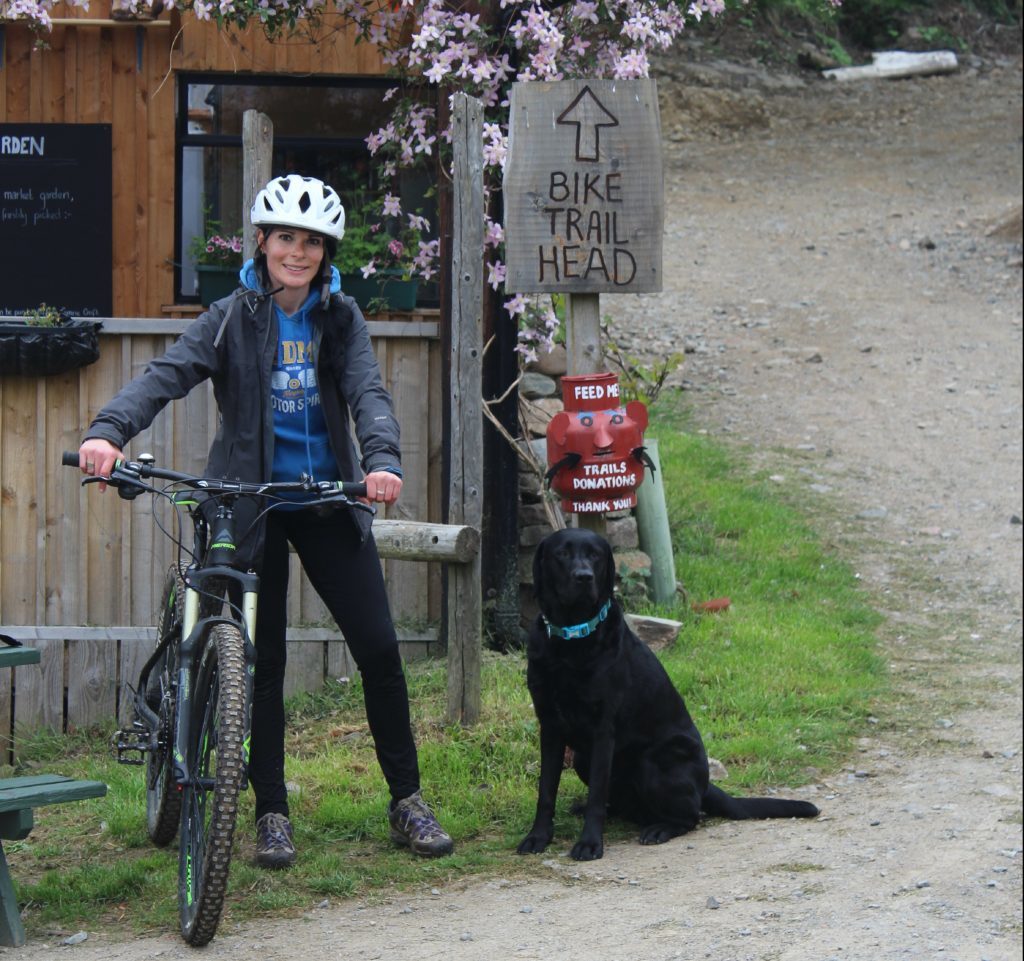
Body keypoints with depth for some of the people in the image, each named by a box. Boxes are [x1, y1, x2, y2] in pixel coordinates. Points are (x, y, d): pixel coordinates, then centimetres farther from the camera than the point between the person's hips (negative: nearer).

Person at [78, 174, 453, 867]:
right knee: (263, 659, 3)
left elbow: (368, 393, -10)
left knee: (379, 647, -2)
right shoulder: (233, 318, -4)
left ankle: (407, 801, 11)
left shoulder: (340, 318, 3)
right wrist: (108, 431, -36)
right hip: (250, 501, -2)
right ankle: (272, 812, 12)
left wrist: (383, 460, -30)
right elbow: (166, 376, -18)